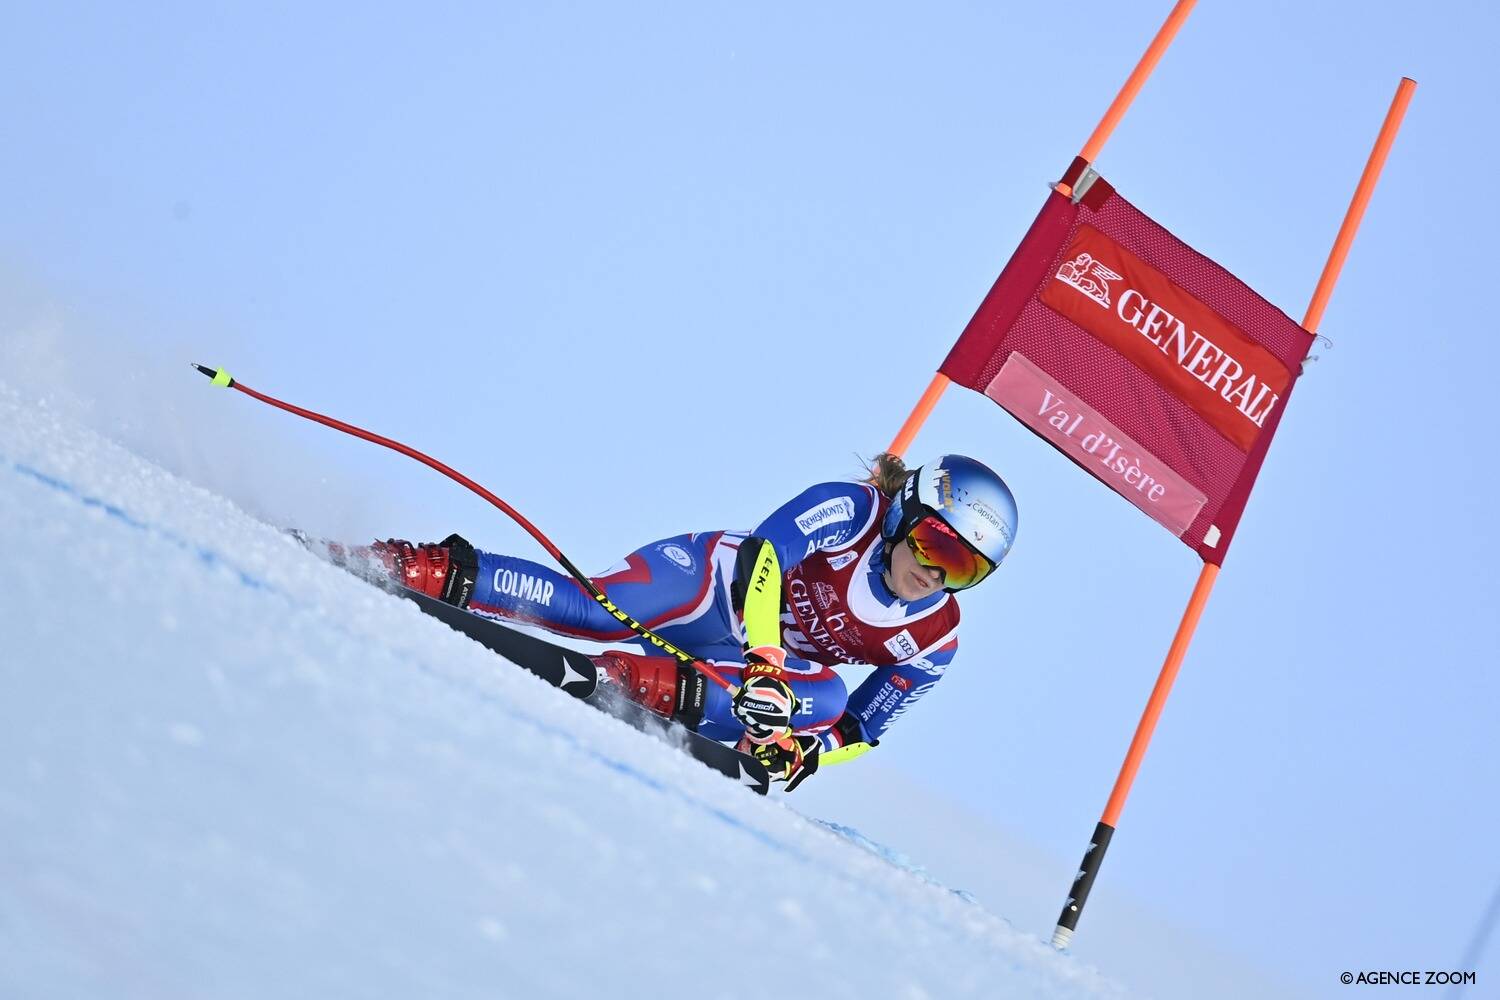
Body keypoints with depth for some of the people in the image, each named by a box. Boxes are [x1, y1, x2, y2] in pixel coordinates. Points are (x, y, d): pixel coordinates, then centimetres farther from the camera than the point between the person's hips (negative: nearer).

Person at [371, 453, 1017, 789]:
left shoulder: (933, 642, -7)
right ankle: (444, 573, -17)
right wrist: (764, 660, -42)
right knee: (595, 611, -30)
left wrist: (804, 750, -19)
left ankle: (649, 683, -35)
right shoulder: (854, 510, -18)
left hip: (761, 669, 4)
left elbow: (860, 728, 1)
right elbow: (765, 552, -30)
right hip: (715, 585, -3)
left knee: (826, 697, -30)